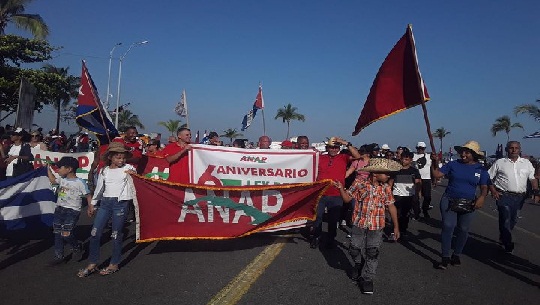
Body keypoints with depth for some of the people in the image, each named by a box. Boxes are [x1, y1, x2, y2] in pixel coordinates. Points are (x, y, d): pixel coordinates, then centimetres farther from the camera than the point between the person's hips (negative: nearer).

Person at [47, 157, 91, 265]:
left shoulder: (80, 182, -11)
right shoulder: (62, 180, 9)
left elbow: (88, 195, -7)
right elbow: (52, 180, 30)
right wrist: (49, 168, 24)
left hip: (72, 211, -7)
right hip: (59, 209, 7)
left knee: (66, 234, -13)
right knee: (57, 233, 8)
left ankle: (76, 247, 16)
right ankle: (59, 256, 19)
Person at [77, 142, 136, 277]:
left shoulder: (127, 168, 2)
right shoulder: (104, 171, 10)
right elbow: (99, 188, 16)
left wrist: (134, 174, -24)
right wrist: (92, 204, 18)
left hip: (120, 203, -3)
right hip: (105, 202, 4)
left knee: (116, 234, 2)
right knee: (95, 232, 2)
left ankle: (114, 264, 17)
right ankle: (92, 264, 15)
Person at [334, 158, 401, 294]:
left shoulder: (386, 188, -3)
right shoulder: (360, 184, -9)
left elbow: (391, 207, 4)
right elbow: (347, 198, -1)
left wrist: (396, 226, 6)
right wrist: (341, 188, -20)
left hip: (376, 226, 1)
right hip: (359, 224, 0)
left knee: (372, 253, 1)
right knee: (355, 249, 9)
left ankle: (367, 279, 16)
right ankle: (359, 265, 41)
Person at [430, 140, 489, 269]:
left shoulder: (481, 170, 2)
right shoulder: (453, 164, -1)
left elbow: (484, 187, 0)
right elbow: (437, 174, -3)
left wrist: (482, 197, -19)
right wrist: (434, 162, -17)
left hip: (468, 204, 2)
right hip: (449, 201, -1)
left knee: (463, 230, 10)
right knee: (448, 227, -11)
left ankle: (457, 255, 28)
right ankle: (445, 257, -3)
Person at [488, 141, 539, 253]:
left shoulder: (527, 163, 10)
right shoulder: (499, 163, 2)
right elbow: (489, 177, 4)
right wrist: (493, 191, -6)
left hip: (520, 197, 4)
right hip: (504, 196, -4)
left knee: (513, 220, 13)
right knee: (506, 220, -7)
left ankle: (503, 237, 33)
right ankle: (508, 244, 2)